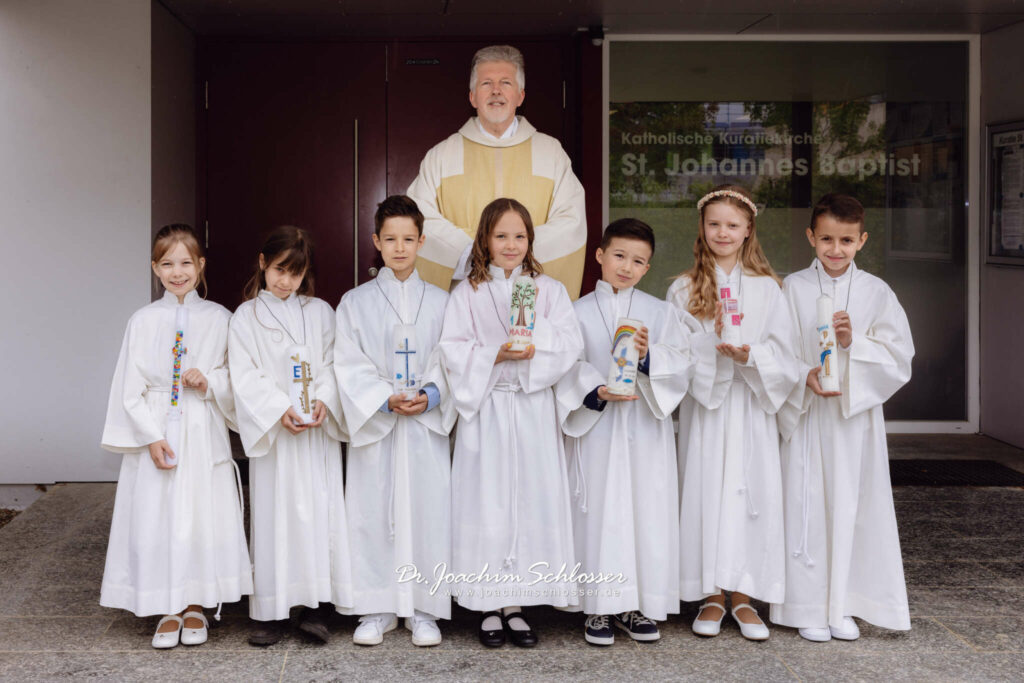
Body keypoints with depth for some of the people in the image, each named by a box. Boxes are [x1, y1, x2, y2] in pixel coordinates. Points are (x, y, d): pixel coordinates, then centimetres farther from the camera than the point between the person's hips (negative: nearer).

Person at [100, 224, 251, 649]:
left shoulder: (218, 319, 3)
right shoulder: (144, 321, 2)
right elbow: (130, 389, 0)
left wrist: (209, 382, -13)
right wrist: (151, 436, -9)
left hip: (204, 434, 0)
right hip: (156, 432, 0)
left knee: (202, 514, 1)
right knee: (157, 517, 1)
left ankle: (195, 607, 16)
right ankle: (168, 611, 14)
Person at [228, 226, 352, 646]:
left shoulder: (320, 312, 9)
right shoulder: (245, 317, 3)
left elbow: (333, 364, 5)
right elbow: (246, 377, -4)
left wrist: (323, 401, -14)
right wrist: (279, 410, -17)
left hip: (318, 430, 2)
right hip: (271, 431, -1)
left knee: (320, 511, -1)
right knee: (274, 515, 0)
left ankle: (317, 606, 5)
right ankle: (272, 611, 6)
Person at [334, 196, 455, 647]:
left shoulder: (439, 302, 9)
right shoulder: (355, 303, 6)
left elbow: (449, 361, 4)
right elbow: (350, 366, -1)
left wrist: (430, 395, -15)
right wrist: (385, 400, -15)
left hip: (426, 425, 1)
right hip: (374, 425, 0)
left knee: (426, 512, 0)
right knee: (374, 513, 1)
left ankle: (423, 610, 10)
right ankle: (377, 609, 11)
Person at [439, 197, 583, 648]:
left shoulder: (549, 290, 9)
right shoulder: (468, 293, 5)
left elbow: (570, 345, -1)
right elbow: (453, 351, -3)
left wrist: (534, 347, -17)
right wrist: (496, 355, -16)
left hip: (533, 408, 1)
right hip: (484, 408, -1)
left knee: (531, 499, 1)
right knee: (487, 500, 0)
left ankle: (515, 604, 11)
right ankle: (489, 606, 10)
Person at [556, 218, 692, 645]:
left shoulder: (661, 313, 9)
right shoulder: (577, 313, 5)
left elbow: (680, 366, 1)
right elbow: (565, 370, -1)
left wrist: (649, 357, -18)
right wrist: (595, 393, -18)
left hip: (647, 430, 2)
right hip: (596, 430, -1)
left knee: (648, 510, 1)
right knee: (600, 512, -1)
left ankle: (641, 605, 12)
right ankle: (601, 606, 8)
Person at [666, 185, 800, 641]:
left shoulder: (766, 289, 7)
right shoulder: (684, 290, 6)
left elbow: (782, 355, 2)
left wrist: (749, 355, -17)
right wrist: (714, 344, -18)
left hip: (751, 407, 1)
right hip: (704, 404, 0)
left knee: (752, 491, -1)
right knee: (705, 491, -1)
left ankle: (743, 595, 9)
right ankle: (711, 596, 10)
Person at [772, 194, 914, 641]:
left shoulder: (876, 292, 2)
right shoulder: (793, 289, 0)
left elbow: (898, 357, -1)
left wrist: (854, 344, -16)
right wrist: (805, 377, -18)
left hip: (857, 415, 1)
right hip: (807, 416, -1)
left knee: (853, 503, 4)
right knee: (808, 506, 0)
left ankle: (845, 605, 17)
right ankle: (811, 607, 12)